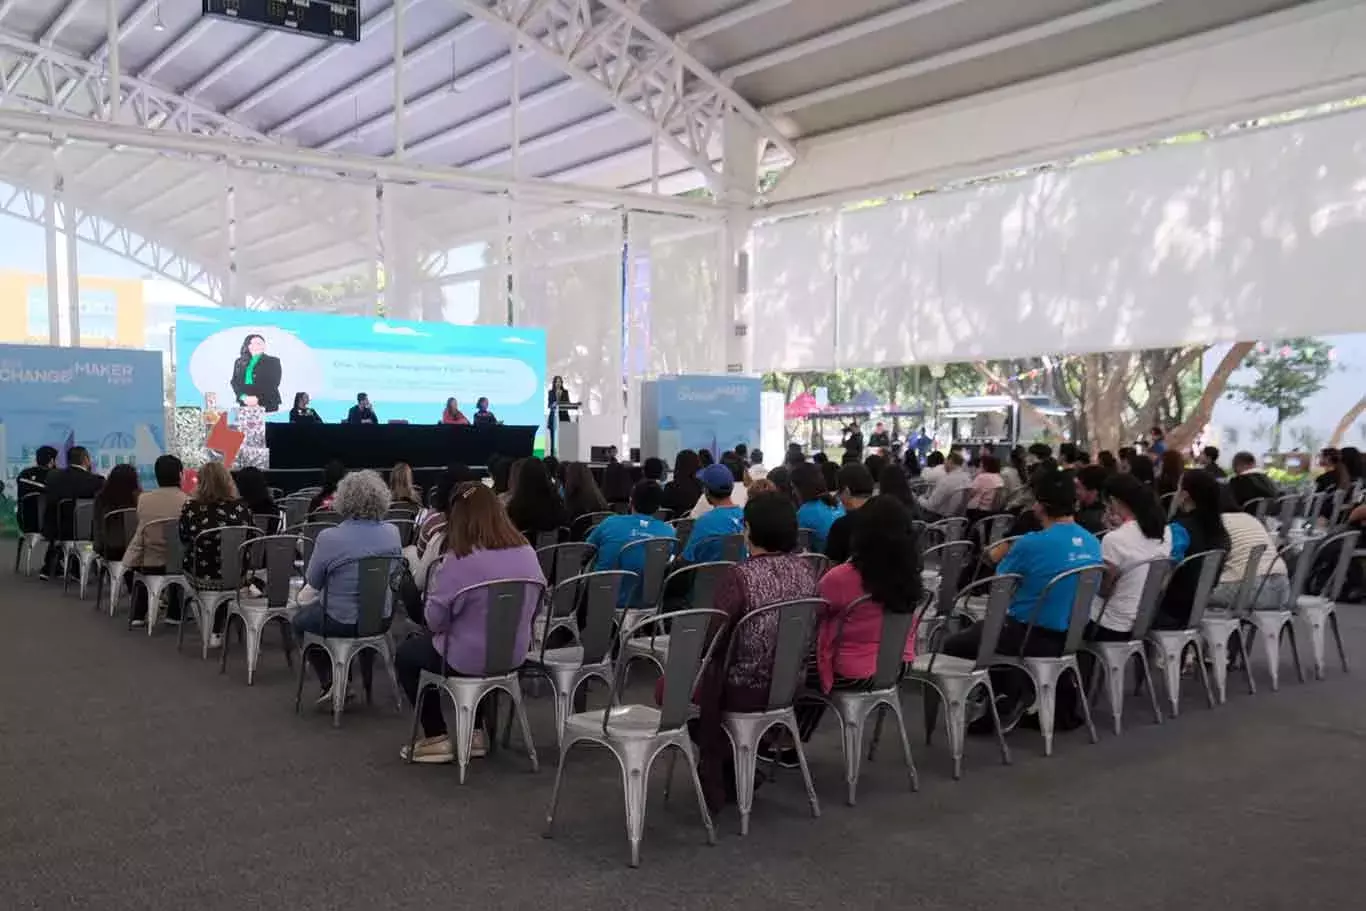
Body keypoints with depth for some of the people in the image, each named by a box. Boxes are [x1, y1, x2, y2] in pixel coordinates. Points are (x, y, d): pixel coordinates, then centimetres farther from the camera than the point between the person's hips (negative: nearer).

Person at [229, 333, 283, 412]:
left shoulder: (273, 361, 5)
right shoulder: (239, 362, 17)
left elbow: (273, 384, -4)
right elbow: (235, 382, 10)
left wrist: (258, 398, -16)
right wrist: (243, 396, -9)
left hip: (267, 405, -3)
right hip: (245, 404, 3)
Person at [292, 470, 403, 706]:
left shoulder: (329, 538, -21)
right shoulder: (392, 533, -8)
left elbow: (313, 582, -7)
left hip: (340, 624, -3)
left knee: (300, 620, 27)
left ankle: (329, 682, 20)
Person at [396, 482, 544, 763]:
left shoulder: (460, 560, -24)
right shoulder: (527, 553, -6)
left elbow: (435, 620, -18)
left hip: (467, 660, -6)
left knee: (406, 654, 22)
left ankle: (437, 739, 21)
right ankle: (475, 732, 33)